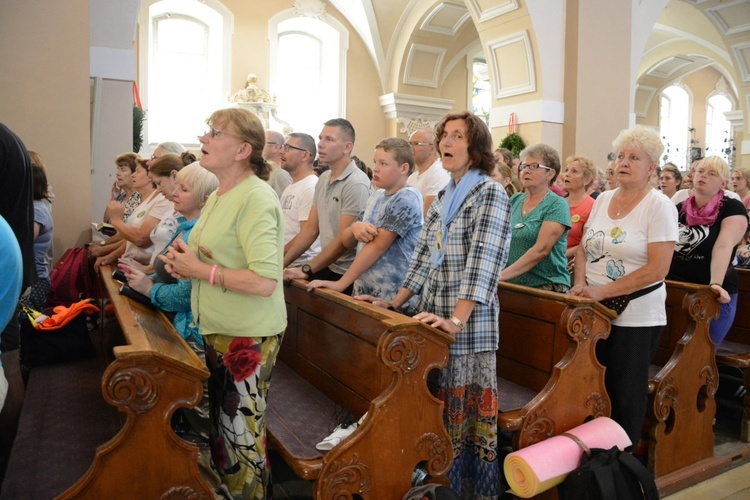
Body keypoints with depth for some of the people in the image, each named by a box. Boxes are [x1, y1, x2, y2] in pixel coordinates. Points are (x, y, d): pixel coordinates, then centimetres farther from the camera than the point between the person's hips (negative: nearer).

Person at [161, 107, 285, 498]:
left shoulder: (256, 199, -20)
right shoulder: (219, 195, 10)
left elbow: (264, 281, -28)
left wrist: (200, 270, -19)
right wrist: (185, 261, 2)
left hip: (248, 336, -9)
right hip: (218, 330, 9)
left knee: (242, 432, 6)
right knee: (222, 424, 22)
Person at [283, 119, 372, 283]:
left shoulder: (356, 184, -16)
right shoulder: (323, 179, 9)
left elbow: (344, 239, -18)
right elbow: (311, 228, 10)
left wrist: (306, 270, -16)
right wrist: (282, 263, 5)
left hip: (345, 275, -6)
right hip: (326, 267, 6)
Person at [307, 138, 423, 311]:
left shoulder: (407, 198, -13)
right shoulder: (376, 195, 10)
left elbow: (378, 246, -18)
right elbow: (346, 240, 10)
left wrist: (340, 284, -17)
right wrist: (355, 228, -13)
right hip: (363, 291, 7)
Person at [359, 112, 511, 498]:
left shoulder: (490, 193, -8)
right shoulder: (443, 197, 15)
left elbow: (483, 261, -19)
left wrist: (456, 320, -27)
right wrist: (395, 303, 12)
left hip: (470, 325, -7)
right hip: (434, 322, 7)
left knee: (469, 414, 4)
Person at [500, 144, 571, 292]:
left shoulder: (557, 205, -5)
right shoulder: (514, 200, 11)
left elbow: (541, 250, -16)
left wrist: (502, 275, -22)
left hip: (546, 286, -4)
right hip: (511, 285, 4)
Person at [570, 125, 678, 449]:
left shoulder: (659, 206, -9)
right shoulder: (603, 200, 9)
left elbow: (657, 269, -16)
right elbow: (584, 249, 12)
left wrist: (602, 291, -20)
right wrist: (580, 284, -6)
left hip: (635, 318, -5)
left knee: (626, 396, 7)